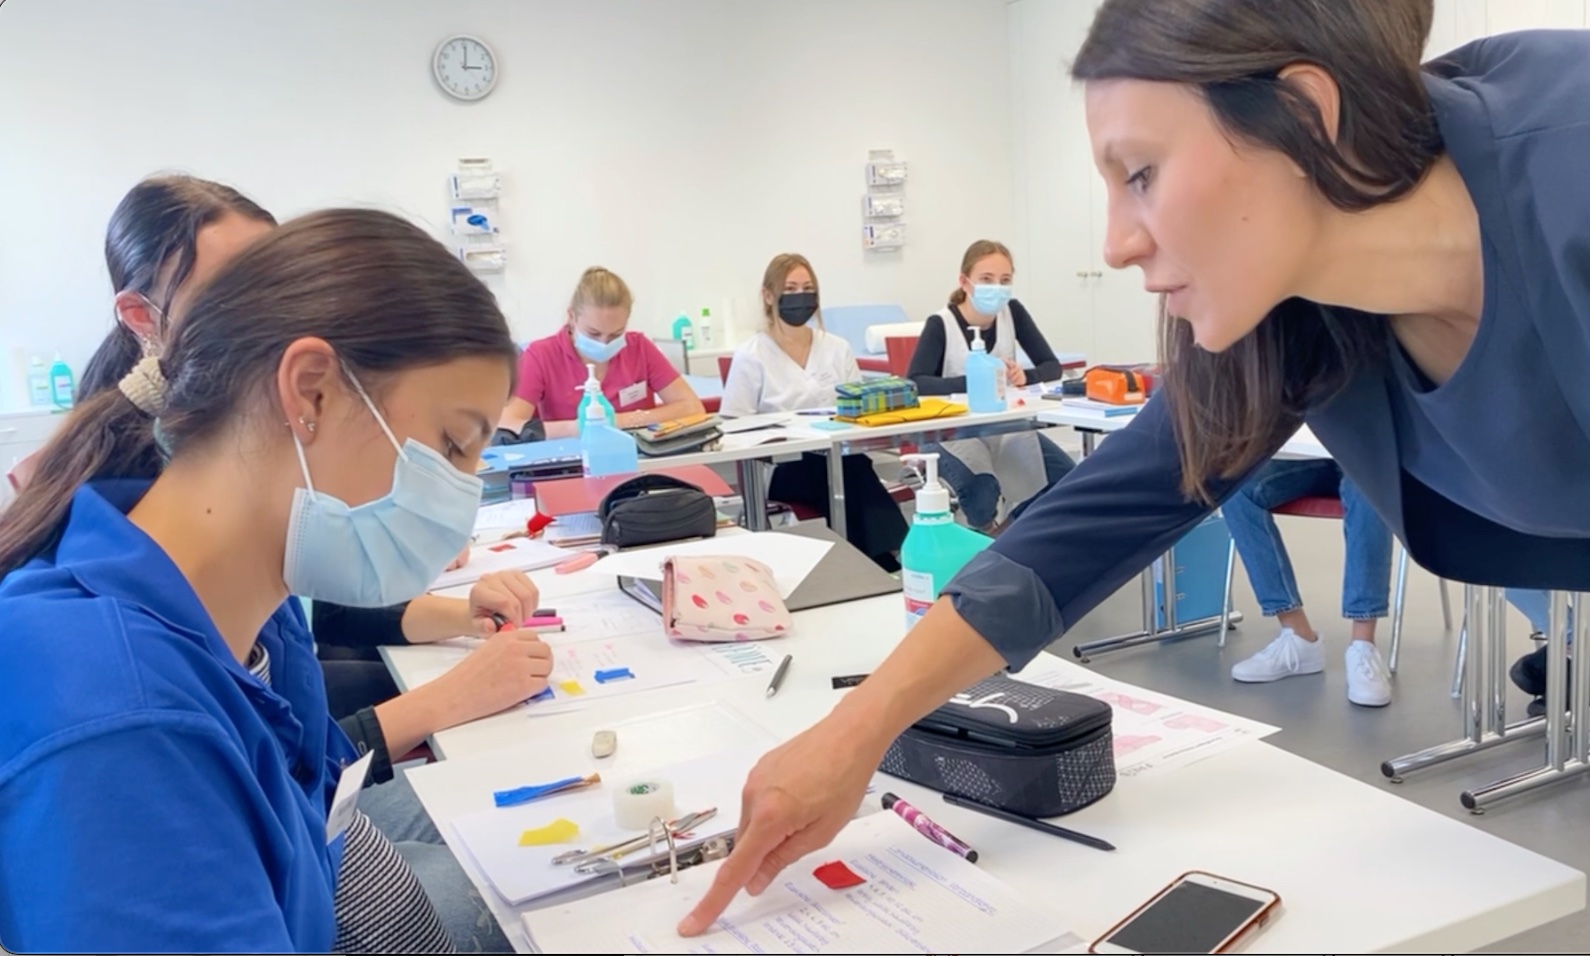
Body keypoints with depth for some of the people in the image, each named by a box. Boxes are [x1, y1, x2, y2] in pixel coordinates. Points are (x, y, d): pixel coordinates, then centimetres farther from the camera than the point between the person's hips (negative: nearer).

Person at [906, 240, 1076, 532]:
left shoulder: (1013, 312, -2)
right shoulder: (940, 324, -15)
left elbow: (1052, 366, -1)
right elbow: (914, 383, -27)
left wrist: (1025, 376, -24)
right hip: (952, 433, -5)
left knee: (1068, 480, -10)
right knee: (981, 494, -31)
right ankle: (986, 537, 3)